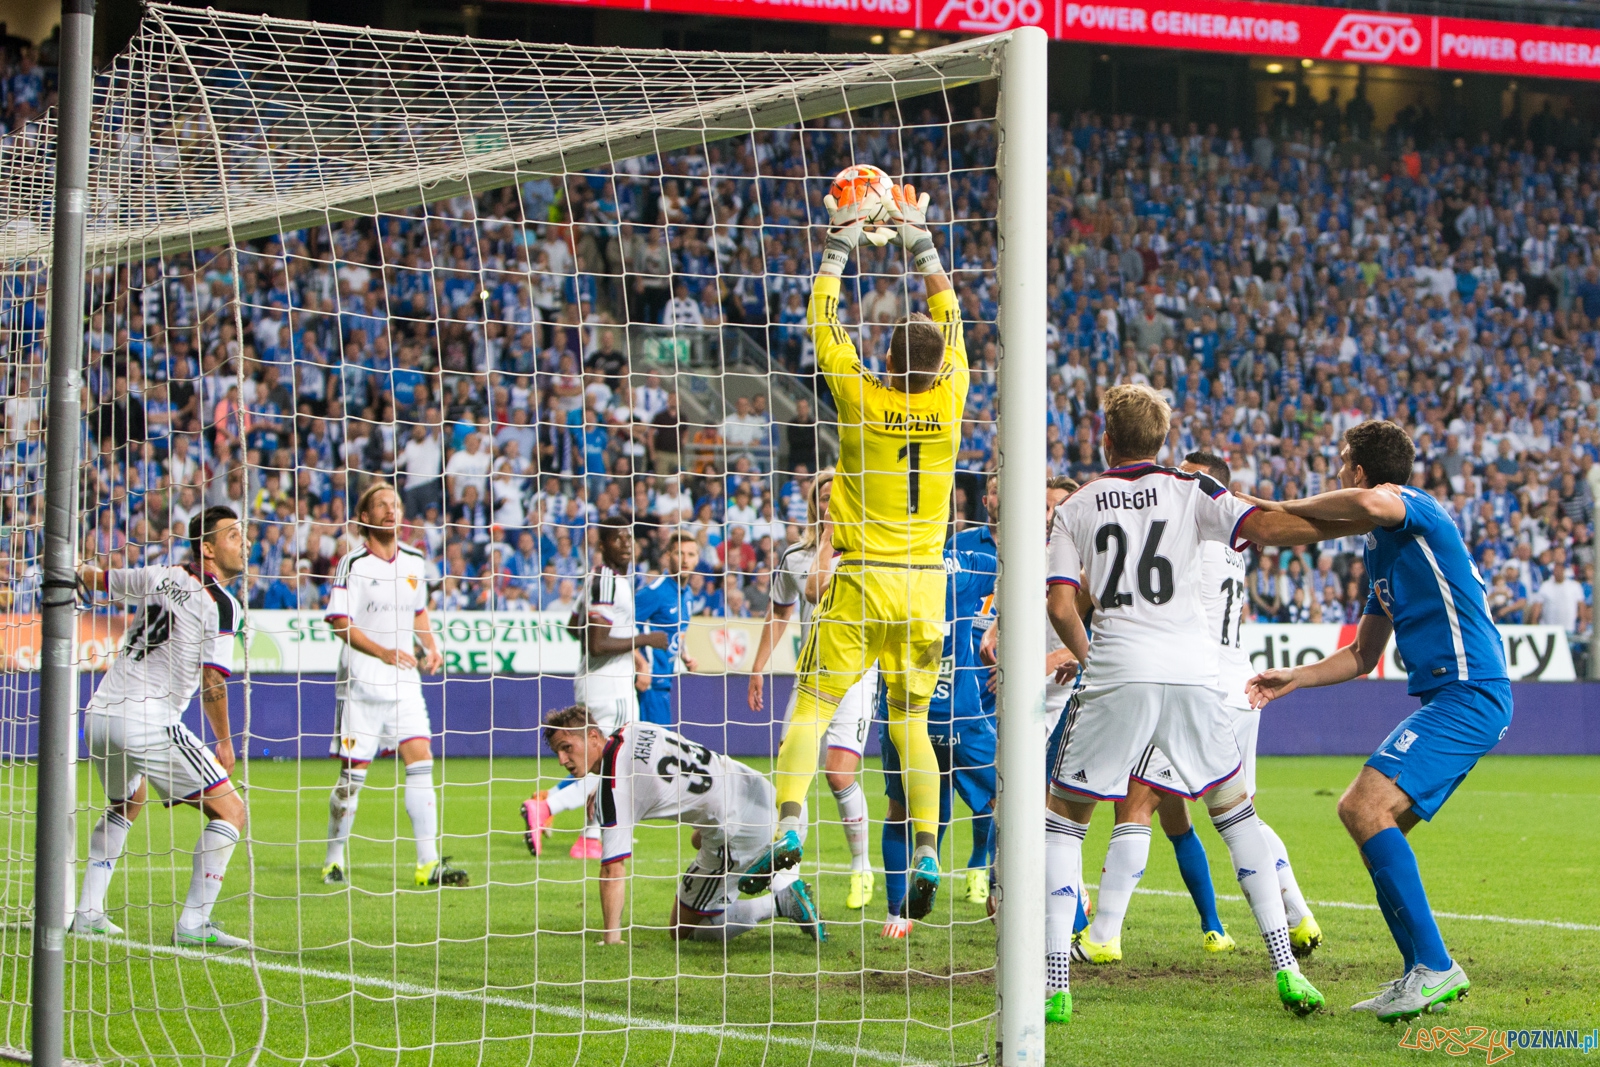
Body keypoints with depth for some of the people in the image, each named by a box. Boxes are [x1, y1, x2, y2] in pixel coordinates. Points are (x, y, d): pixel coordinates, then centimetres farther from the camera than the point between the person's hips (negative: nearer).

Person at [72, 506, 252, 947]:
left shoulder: (160, 577, 12)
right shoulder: (221, 604, -7)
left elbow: (92, 577, 26)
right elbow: (212, 681, -12)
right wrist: (225, 744, -1)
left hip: (99, 715, 8)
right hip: (148, 724, -8)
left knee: (125, 804, 33)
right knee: (229, 810, -2)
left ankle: (88, 913, 28)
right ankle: (193, 924, -10)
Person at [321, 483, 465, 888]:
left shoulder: (414, 562, 9)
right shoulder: (353, 563, -9)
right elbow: (340, 623, -14)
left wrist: (431, 646, 5)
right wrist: (383, 652, -25)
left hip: (403, 680, 5)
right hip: (361, 682, -5)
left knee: (421, 760, -6)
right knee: (353, 771, 0)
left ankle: (429, 862, -6)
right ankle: (334, 859, 16)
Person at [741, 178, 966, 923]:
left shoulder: (863, 398, -9)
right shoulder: (948, 401, -1)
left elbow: (823, 322, 4)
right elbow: (949, 314, 14)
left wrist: (841, 242, 13)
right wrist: (918, 238, 22)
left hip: (862, 581, -3)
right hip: (924, 584, 3)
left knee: (811, 707, 0)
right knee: (910, 722, 10)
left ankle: (787, 827, -18)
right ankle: (925, 854, -2)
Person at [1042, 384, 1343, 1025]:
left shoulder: (1075, 508, 11)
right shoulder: (1190, 492, 8)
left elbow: (1060, 605, 3)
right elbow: (1267, 528, -5)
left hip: (1116, 679, -1)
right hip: (1191, 672, 1)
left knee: (1062, 819, 10)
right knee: (1235, 810, 17)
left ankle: (1054, 983, -2)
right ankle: (1285, 968, 10)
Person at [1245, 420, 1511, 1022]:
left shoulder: (1412, 507, -6)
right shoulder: (1381, 548, 24)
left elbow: (1369, 504, -33)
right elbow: (1362, 656, 30)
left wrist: (1284, 508, -18)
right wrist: (1292, 678, 19)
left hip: (1467, 695, -10)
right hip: (1458, 700, 10)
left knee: (1366, 807, -20)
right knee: (1366, 817, 11)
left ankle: (1433, 966, -21)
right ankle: (1424, 974, 12)